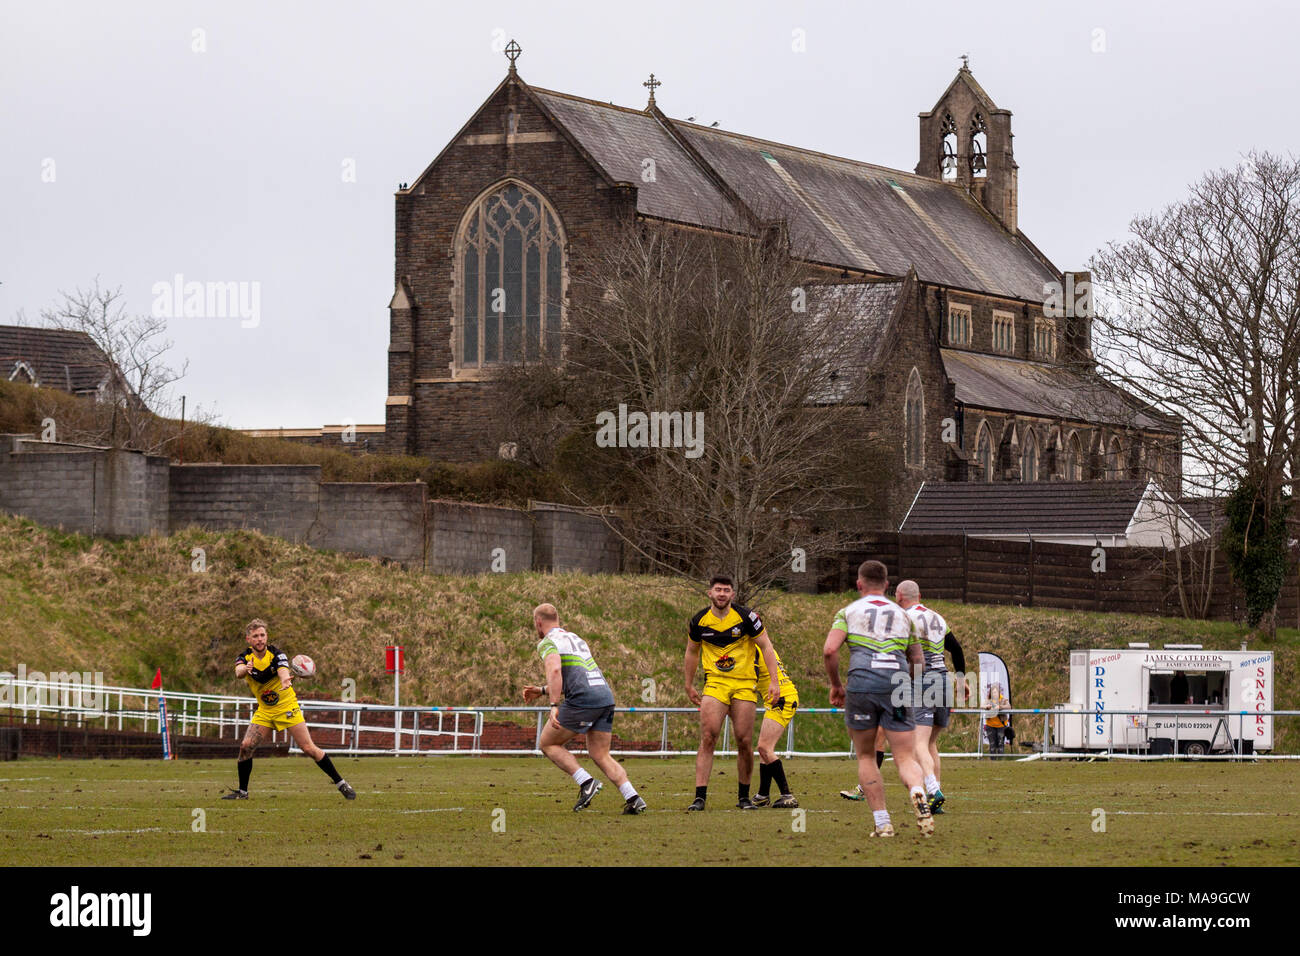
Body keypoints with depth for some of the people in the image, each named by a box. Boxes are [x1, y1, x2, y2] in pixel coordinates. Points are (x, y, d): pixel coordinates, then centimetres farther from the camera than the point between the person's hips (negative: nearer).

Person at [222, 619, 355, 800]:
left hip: (287, 707, -3)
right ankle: (242, 791, 4)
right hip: (264, 711, 3)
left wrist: (286, 680, -60)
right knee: (246, 746, -11)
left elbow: (283, 671, -35)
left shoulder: (277, 654, -17)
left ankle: (341, 783, 2)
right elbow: (238, 672, -29)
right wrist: (245, 669, -55)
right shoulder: (245, 657, -8)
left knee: (309, 748, -9)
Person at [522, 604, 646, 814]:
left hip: (583, 700, -8)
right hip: (606, 696, 8)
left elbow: (555, 670, -19)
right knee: (601, 756, 10)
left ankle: (586, 783, -7)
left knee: (549, 744, 8)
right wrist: (542, 691, 41)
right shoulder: (574, 638, 29)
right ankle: (633, 798, -8)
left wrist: (554, 706, -24)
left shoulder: (548, 643, 1)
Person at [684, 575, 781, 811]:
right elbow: (692, 652, 17)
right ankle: (700, 797, -14)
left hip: (745, 684, -1)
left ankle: (744, 797, 14)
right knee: (707, 738, -13)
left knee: (745, 742, -2)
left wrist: (774, 681, -8)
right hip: (715, 684, 1)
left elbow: (766, 647, 0)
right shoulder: (699, 621, 1)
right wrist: (689, 686, 20)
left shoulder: (746, 617, -6)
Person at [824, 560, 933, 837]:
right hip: (897, 682, 1)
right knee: (905, 759, -1)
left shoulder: (849, 612, 13)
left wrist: (835, 685, 11)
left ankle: (882, 822, 7)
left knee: (865, 757, 15)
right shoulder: (903, 615, 22)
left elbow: (829, 650, -2)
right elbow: (919, 663, 23)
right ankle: (917, 793, -34)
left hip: (861, 681, -1)